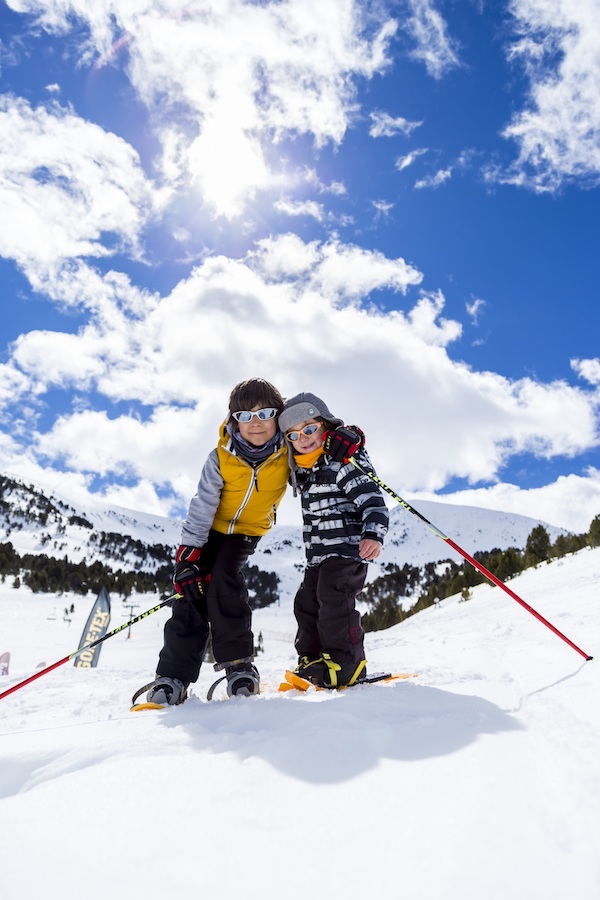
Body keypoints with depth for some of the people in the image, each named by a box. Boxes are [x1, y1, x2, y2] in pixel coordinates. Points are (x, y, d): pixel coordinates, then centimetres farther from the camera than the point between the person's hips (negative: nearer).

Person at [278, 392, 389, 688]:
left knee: (334, 599, -15)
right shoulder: (302, 470, 11)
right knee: (306, 603, 11)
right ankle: (311, 660, 23)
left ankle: (346, 663, -3)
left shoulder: (345, 460, -13)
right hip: (317, 554, 9)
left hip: (348, 550, -9)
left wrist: (373, 534, -32)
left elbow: (372, 500, -20)